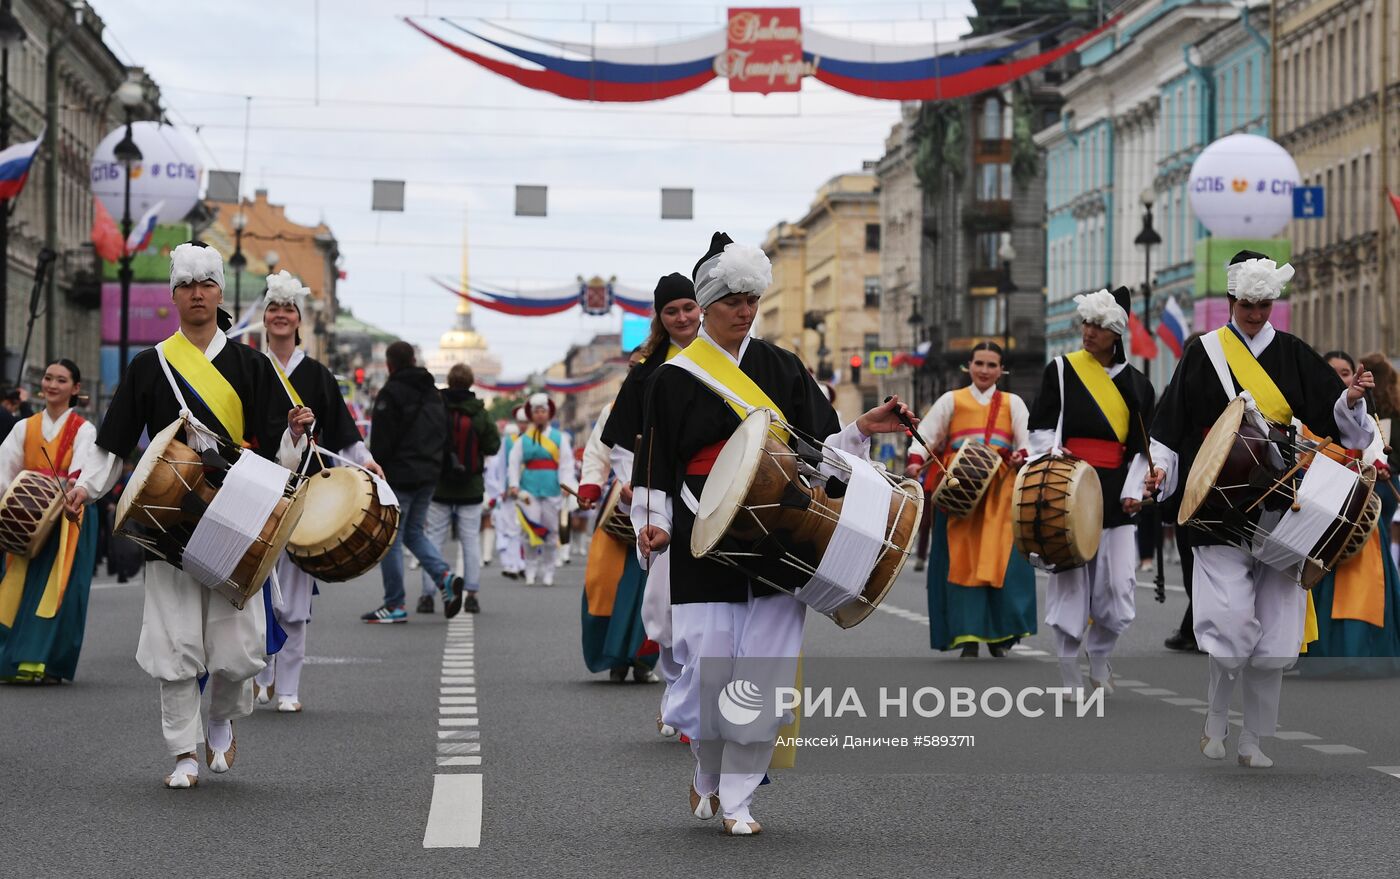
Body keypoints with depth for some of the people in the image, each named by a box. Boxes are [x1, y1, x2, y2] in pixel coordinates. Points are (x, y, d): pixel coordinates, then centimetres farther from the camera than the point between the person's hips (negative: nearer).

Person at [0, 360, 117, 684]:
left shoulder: (84, 430, 2)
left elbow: (89, 473, -14)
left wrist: (78, 494, -34)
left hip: (69, 518, -3)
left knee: (57, 587, -9)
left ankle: (45, 663, -10)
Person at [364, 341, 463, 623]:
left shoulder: (391, 393, -11)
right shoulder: (434, 393, 14)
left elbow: (381, 442, -14)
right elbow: (442, 436, 17)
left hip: (399, 476, -8)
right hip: (429, 475, 8)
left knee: (390, 539, 0)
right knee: (414, 532, 20)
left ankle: (394, 605, 1)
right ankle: (445, 576, -2)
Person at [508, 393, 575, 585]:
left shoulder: (560, 438, 7)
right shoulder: (523, 440, 7)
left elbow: (566, 465, 1)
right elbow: (514, 464, 3)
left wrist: (566, 484, -12)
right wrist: (514, 485, -9)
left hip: (552, 490, 0)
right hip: (529, 489, 0)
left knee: (551, 531, 4)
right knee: (530, 531, -6)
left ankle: (548, 572, 13)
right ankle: (530, 571, 2)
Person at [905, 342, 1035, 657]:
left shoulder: (1012, 403, 16)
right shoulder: (951, 400, 13)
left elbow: (1028, 441, 3)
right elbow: (926, 434, 3)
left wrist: (1022, 456, -20)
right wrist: (915, 461, -17)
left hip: (1000, 492, 1)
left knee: (1001, 558, -6)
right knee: (962, 558, -5)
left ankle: (999, 636, 2)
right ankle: (968, 639, -4)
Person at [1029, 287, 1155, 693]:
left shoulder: (1136, 383, 12)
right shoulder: (1061, 370, 5)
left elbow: (1143, 446, 13)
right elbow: (1040, 428, 3)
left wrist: (1133, 491, 0)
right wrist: (1053, 453, -17)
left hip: (1116, 495, 2)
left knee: (1119, 590, -4)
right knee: (1070, 582, -3)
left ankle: (1099, 653, 24)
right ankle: (1070, 674, 7)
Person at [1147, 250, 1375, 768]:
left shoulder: (1292, 355, 11)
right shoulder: (1205, 353, 5)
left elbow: (1332, 414, 8)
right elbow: (1173, 424, 4)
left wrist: (1350, 399, -13)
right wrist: (1161, 468, -10)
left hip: (1280, 506, 2)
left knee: (1274, 630, 1)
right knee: (1231, 617, -15)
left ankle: (1253, 740, 11)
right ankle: (1216, 718, 8)